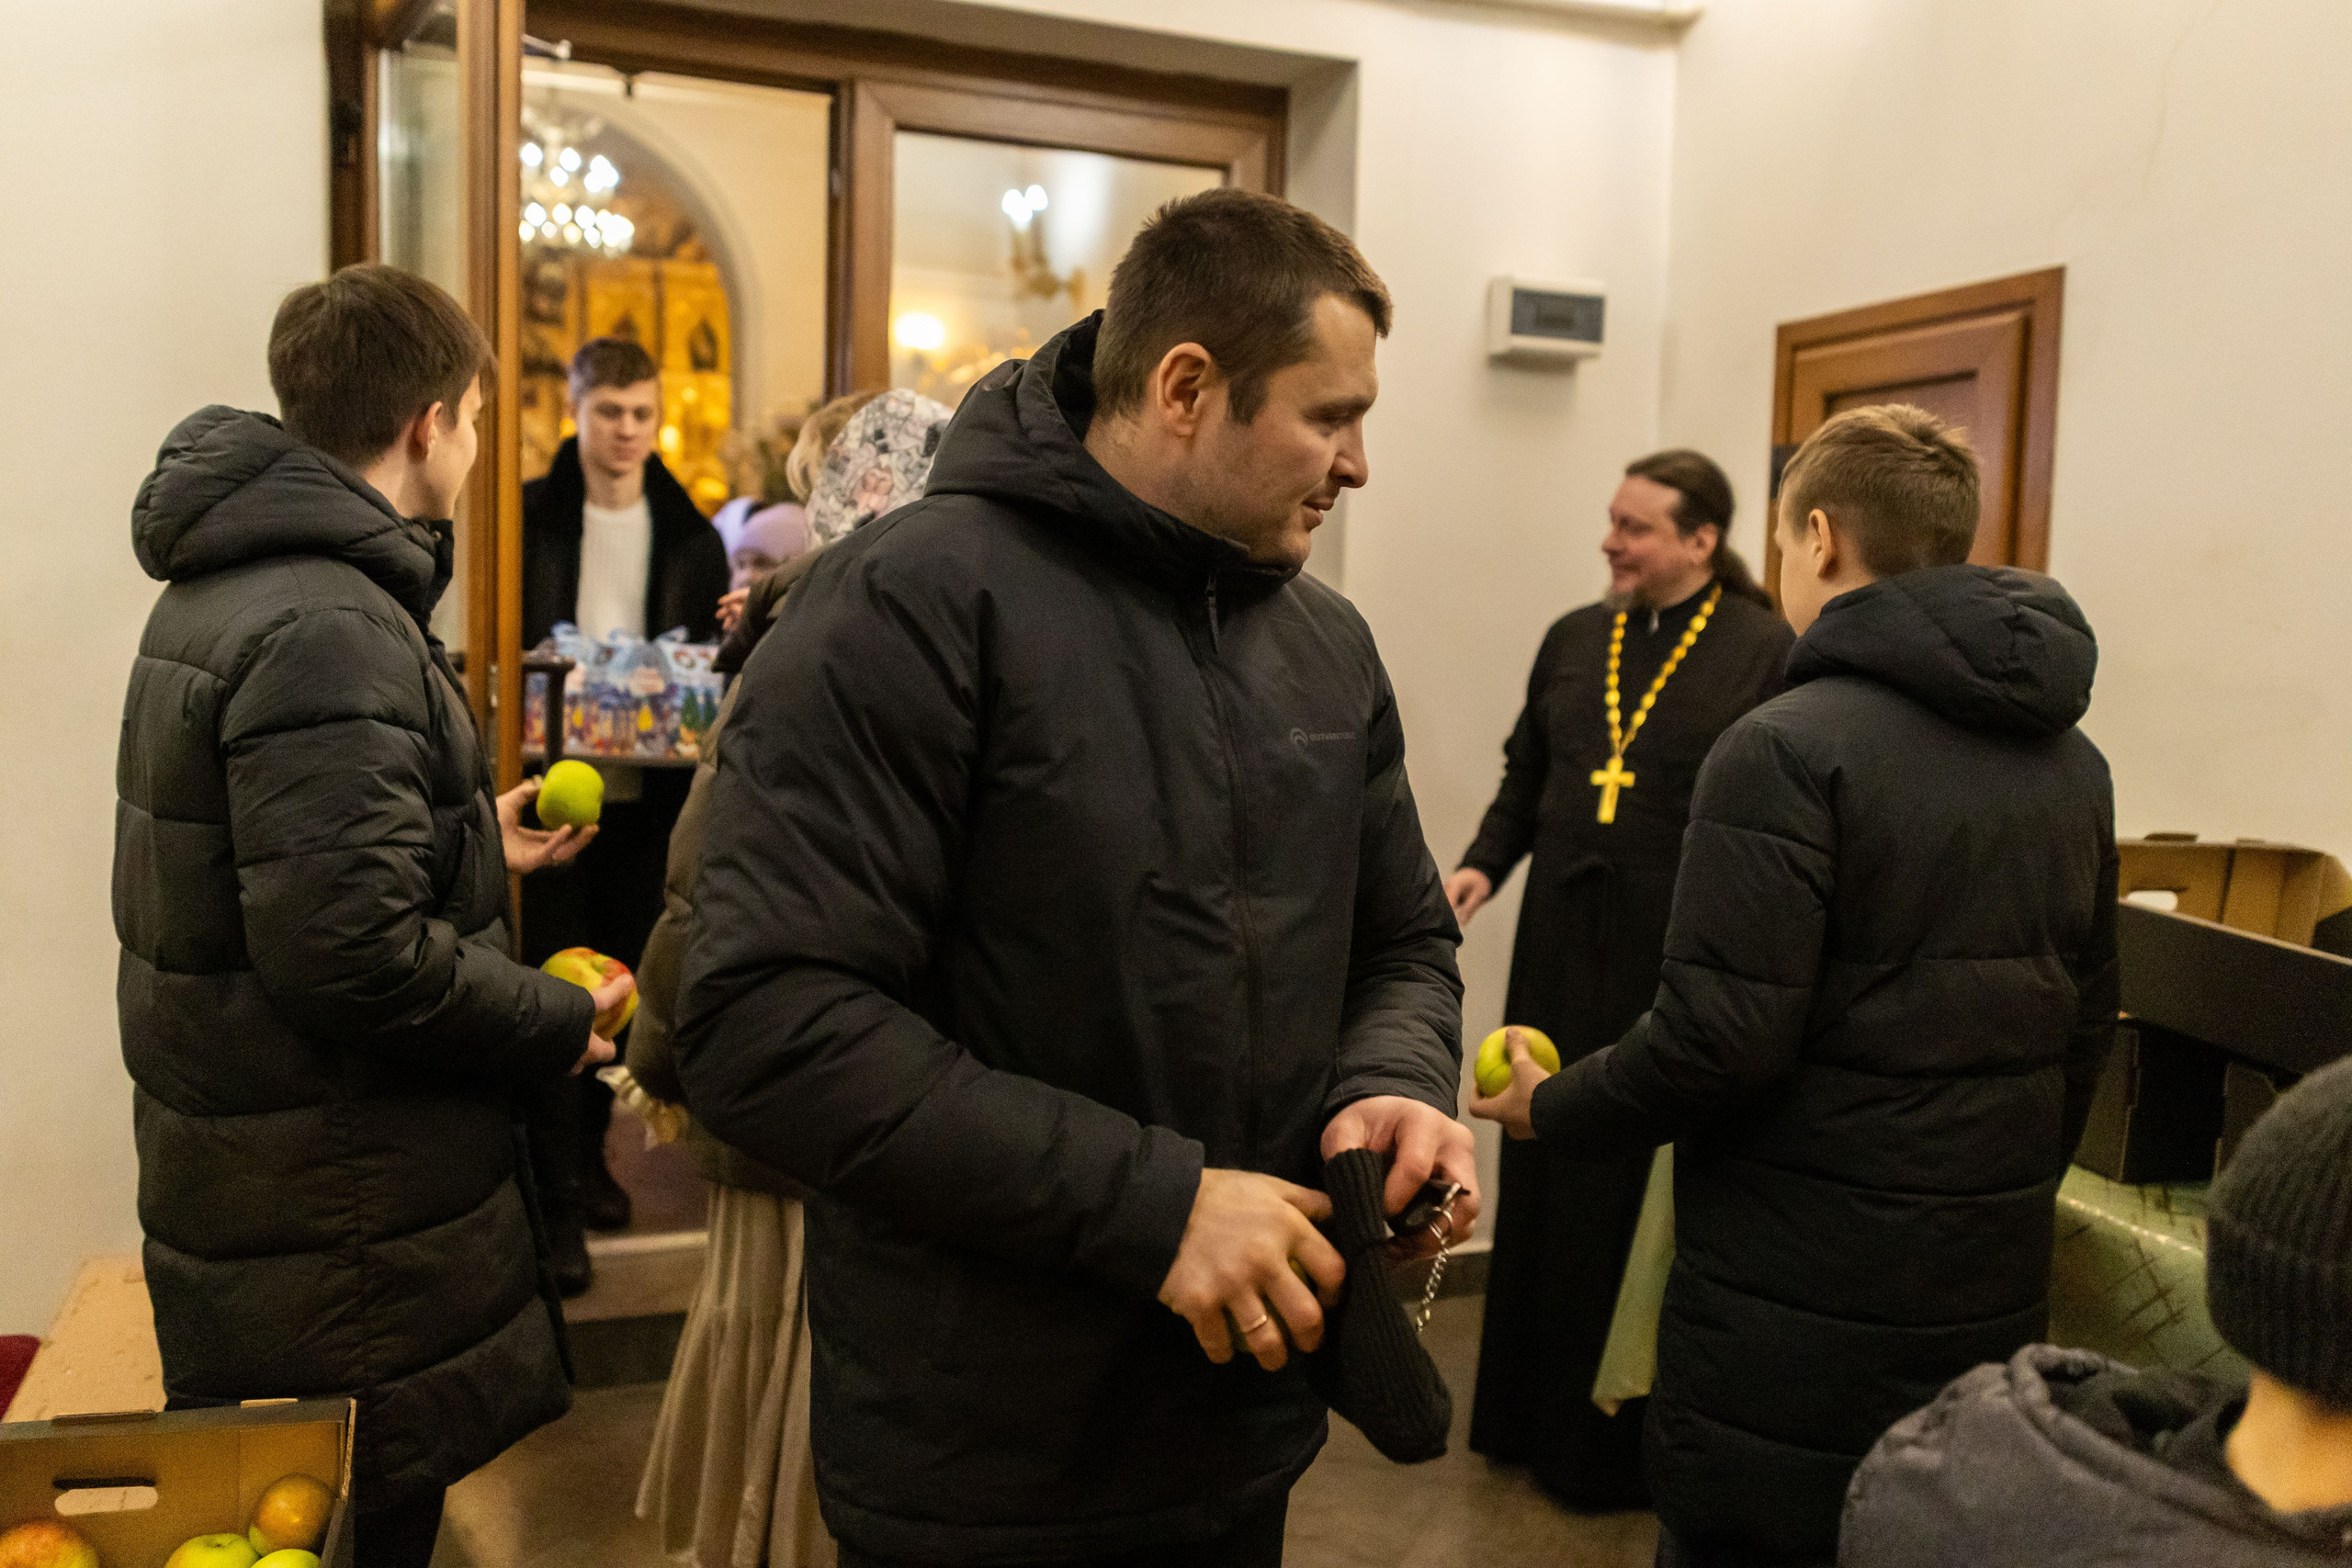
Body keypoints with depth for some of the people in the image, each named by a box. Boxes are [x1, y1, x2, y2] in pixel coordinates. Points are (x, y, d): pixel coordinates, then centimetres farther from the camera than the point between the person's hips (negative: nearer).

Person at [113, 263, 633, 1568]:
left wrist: (471, 841, 22)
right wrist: (558, 1022, -16)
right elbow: (352, 948, -28)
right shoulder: (328, 626, -23)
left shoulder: (227, 586, 11)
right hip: (333, 1209, -10)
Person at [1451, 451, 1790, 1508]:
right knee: (1545, 1171, 13)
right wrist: (1484, 864, 1)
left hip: (1680, 963, -5)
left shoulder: (1767, 654, -6)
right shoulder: (1574, 640, 11)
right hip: (1564, 944, 5)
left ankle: (1628, 1440, 23)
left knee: (1649, 1193, 5)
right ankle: (1530, 1410, 31)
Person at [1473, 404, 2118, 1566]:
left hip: (1797, 1308, -7)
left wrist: (1551, 1109, -5)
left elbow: (1719, 1041, -21)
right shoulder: (2072, 764, 6)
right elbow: (2085, 1029, 13)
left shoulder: (1788, 750, -18)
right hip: (1993, 1296, 8)